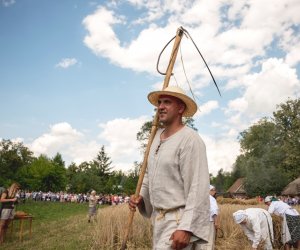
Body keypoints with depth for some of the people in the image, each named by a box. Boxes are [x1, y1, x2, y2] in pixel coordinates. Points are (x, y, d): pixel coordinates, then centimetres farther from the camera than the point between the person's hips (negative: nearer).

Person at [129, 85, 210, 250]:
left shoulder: (190, 139, -17)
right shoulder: (157, 135, 8)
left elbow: (198, 188, -21)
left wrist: (186, 228, -23)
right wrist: (140, 196, 5)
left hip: (179, 220, -8)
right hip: (159, 217, 8)